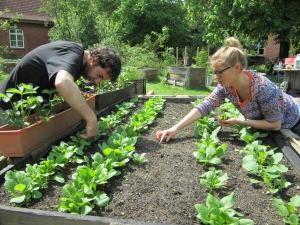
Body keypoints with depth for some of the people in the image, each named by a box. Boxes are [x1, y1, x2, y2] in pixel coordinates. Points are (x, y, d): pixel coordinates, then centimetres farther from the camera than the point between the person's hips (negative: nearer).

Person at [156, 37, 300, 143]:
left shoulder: (262, 87, -39)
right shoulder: (225, 86, -23)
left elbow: (275, 124, -30)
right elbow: (204, 107, -28)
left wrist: (239, 121, -31)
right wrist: (175, 129, -36)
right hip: (265, 121, 5)